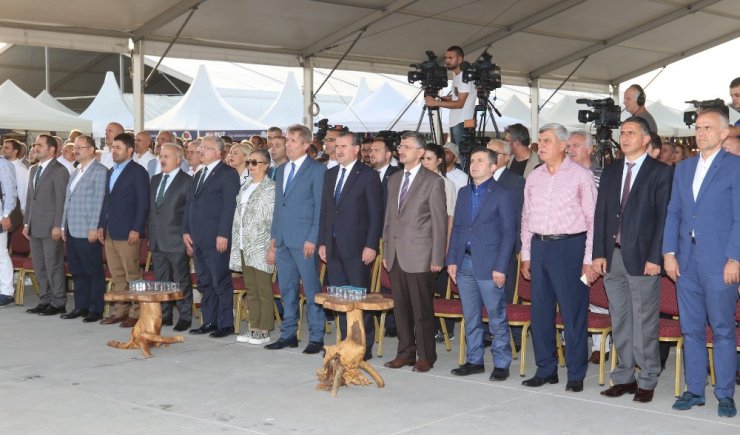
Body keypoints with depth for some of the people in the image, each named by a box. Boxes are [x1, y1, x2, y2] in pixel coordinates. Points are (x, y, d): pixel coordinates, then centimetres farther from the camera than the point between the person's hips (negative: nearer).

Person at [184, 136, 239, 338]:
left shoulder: (228, 174, -5)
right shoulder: (199, 175, 20)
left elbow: (230, 206, -12)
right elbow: (189, 204, 21)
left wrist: (223, 235, -17)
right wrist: (186, 231, 12)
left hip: (216, 239, -8)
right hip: (197, 238, 8)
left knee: (221, 283, -3)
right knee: (205, 283, 11)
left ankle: (226, 324, 3)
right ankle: (209, 322, 17)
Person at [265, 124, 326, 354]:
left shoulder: (317, 170, -5)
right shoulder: (281, 170, 17)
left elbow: (320, 207, -9)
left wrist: (313, 239, -14)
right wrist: (273, 234, 13)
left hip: (304, 240, -7)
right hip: (282, 240, 7)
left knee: (311, 290, -2)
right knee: (287, 289, 11)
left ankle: (316, 337, 4)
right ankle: (288, 334, 19)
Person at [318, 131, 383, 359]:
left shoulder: (368, 175, -4)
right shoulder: (330, 175, 15)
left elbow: (376, 214, -7)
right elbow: (324, 210, 17)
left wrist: (371, 245, -14)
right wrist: (322, 242, 10)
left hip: (356, 248, -6)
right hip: (333, 248, 6)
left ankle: (365, 346, 6)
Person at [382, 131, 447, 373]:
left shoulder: (433, 182, -4)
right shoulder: (394, 180, 15)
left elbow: (439, 221, -7)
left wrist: (437, 259, -10)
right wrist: (386, 251, 13)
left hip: (419, 256, -6)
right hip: (396, 256, 6)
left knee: (422, 309, 0)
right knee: (401, 308, 10)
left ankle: (425, 356, 10)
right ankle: (405, 352, 20)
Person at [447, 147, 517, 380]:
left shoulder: (503, 195, -3)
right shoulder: (464, 193, 15)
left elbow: (508, 233, -7)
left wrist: (500, 267, -13)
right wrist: (451, 260, 8)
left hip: (489, 265, -6)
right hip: (465, 263, 6)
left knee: (497, 318, 0)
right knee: (470, 317, 12)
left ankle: (501, 364, 8)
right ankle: (474, 360, 21)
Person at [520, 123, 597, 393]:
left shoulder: (581, 176, -3)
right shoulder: (534, 177, 12)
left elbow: (592, 218, -5)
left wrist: (589, 259, -9)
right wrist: (526, 254, 13)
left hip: (569, 246, -5)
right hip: (539, 246, 6)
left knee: (573, 312, -2)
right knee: (540, 310, 9)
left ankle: (576, 374, 8)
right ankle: (546, 369, 20)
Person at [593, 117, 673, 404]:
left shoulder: (661, 172, -2)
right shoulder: (610, 173, 14)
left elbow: (663, 217, -7)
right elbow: (600, 215, 12)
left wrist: (655, 258, -13)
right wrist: (599, 253, 3)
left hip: (642, 257, -5)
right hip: (613, 257, 5)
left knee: (644, 321, -1)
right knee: (620, 321, 10)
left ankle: (647, 382, 8)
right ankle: (625, 377, 19)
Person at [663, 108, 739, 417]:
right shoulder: (683, 168, 14)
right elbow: (673, 213, 13)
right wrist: (669, 253, 4)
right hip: (686, 261, 5)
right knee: (691, 329, 10)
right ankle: (694, 390, 20)